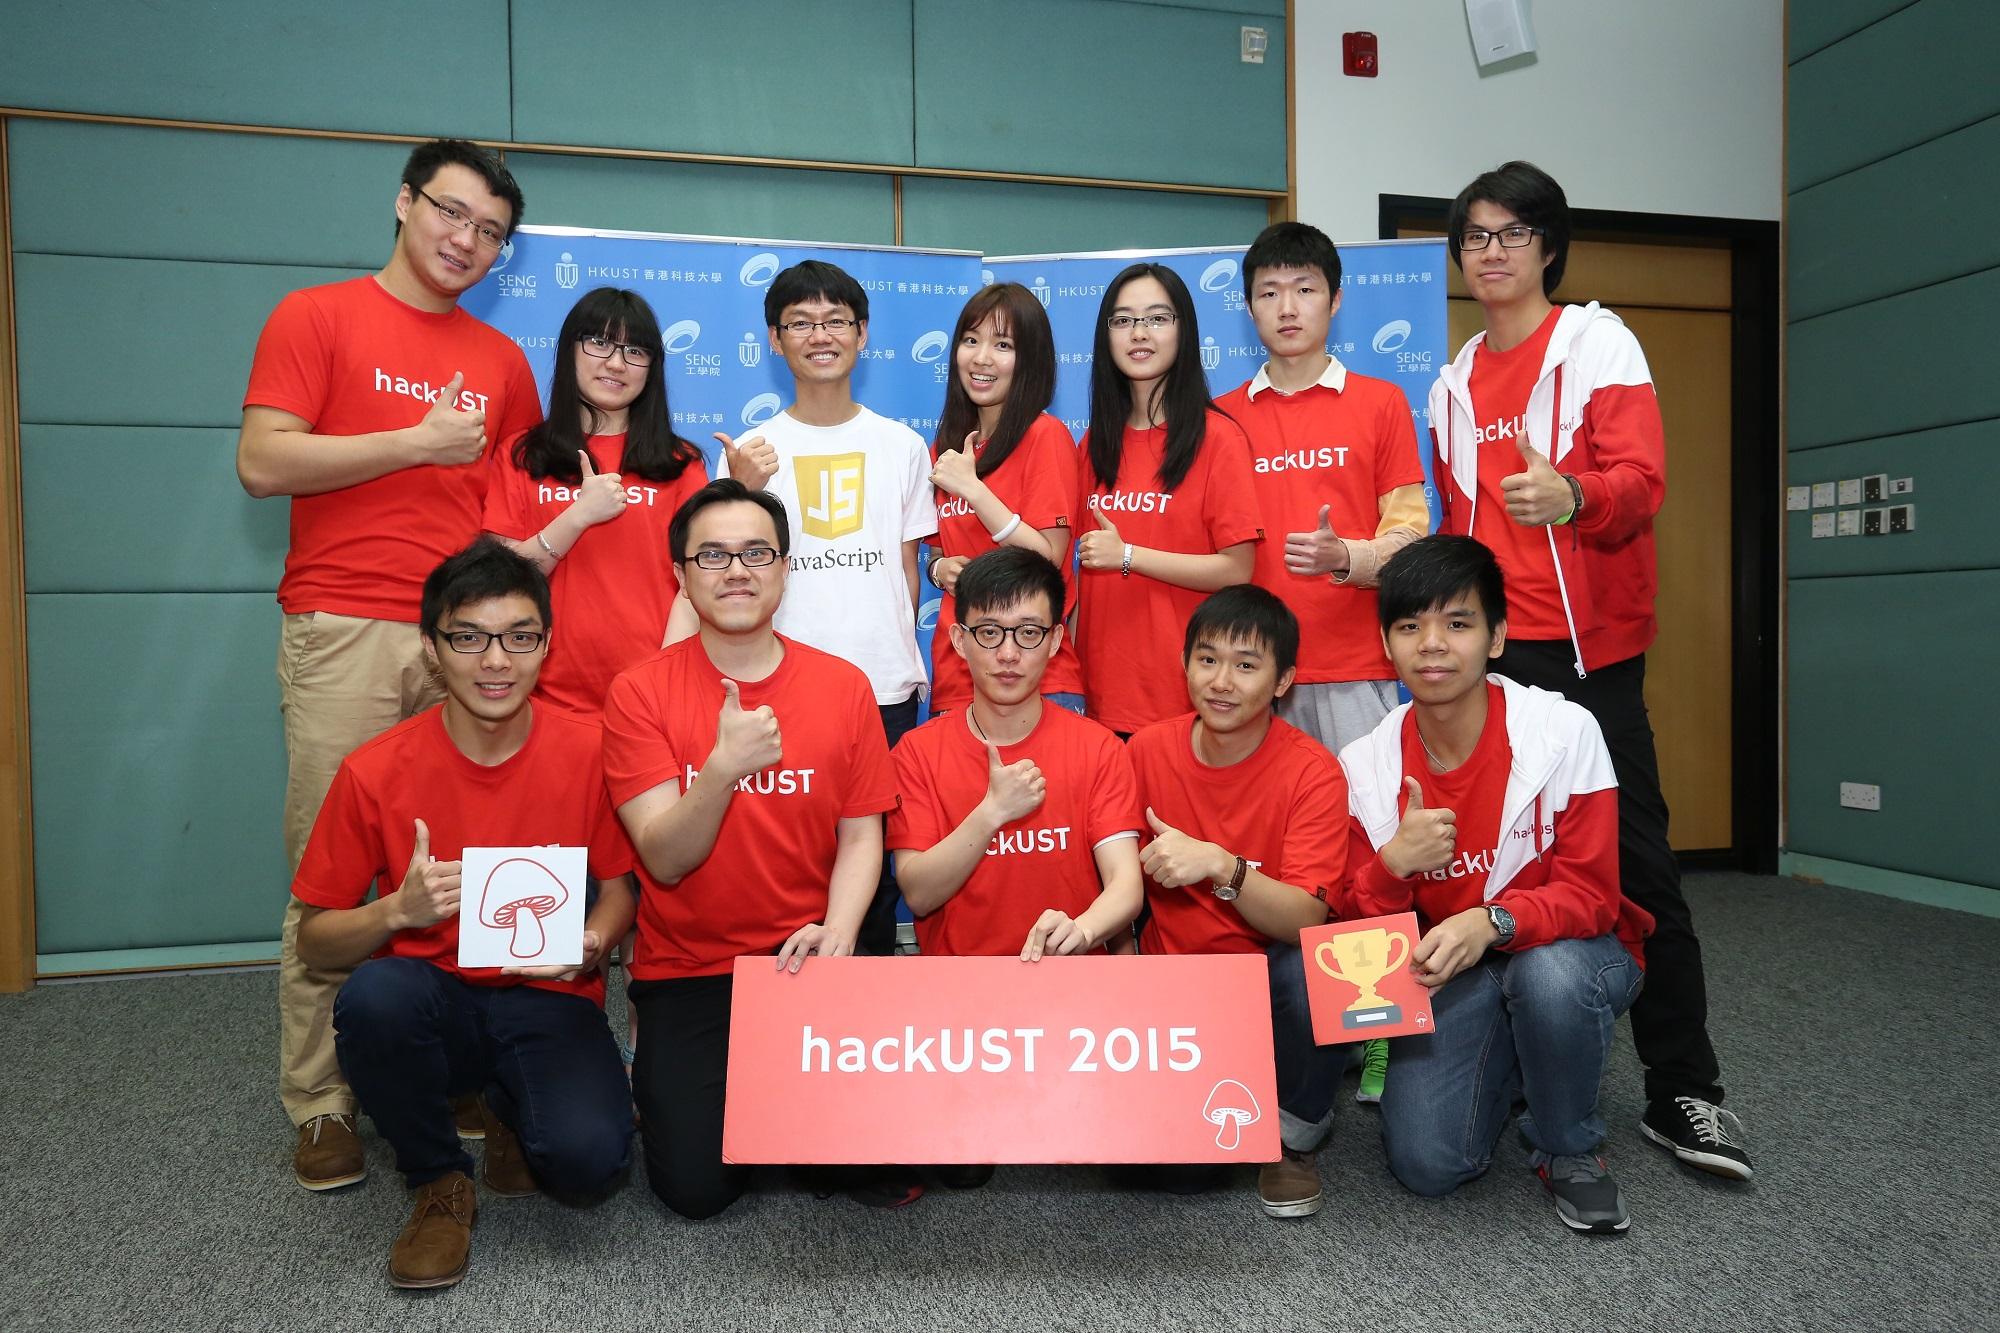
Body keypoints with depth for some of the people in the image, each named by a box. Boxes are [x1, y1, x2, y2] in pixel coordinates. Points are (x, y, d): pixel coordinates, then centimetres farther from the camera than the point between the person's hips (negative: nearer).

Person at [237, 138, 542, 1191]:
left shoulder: (501, 359, 19)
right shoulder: (316, 316, 7)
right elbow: (260, 462, -5)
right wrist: (418, 443, -6)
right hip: (346, 632, -3)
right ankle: (320, 1106, 9)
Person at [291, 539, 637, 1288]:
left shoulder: (589, 752, -9)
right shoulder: (376, 772, -9)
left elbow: (621, 886, 5)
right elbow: (313, 942, -1)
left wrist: (592, 942, -18)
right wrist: (398, 909, -22)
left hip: (548, 1003, -1)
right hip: (432, 1001, 1)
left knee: (588, 1158, -28)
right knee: (374, 996, -35)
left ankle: (513, 1111, 12)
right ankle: (439, 1182, -4)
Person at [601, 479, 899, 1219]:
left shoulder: (843, 686, 0)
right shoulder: (641, 693, -6)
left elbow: (860, 837, 2)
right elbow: (665, 858, -13)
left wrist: (838, 929, -18)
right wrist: (722, 767, -32)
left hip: (806, 964, 2)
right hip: (686, 973, -1)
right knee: (697, 1185, -11)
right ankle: (669, 1085, 22)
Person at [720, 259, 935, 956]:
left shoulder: (903, 445, 9)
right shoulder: (751, 451, 5)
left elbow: (907, 566, 13)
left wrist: (901, 658, 9)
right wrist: (743, 493, -15)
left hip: (886, 686, 1)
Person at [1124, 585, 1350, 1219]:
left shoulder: (1312, 772, -13)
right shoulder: (1148, 749, -4)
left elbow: (1306, 921, -24)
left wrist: (1220, 866, -39)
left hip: (1269, 980, -1)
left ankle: (1296, 1133, -4)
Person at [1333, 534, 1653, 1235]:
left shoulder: (1564, 730, -18)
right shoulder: (1365, 764, -10)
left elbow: (1590, 894, -16)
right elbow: (1354, 931, -7)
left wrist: (1490, 923, -36)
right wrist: (1393, 864, -29)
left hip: (1562, 949, -1)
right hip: (1446, 975, 2)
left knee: (1551, 975, -37)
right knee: (1426, 1163, -16)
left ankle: (1568, 1150, -6)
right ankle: (1502, 1067, 19)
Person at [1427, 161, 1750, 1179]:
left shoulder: (1598, 343, 1)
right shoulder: (1454, 382, 16)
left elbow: (1640, 478, -12)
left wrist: (1570, 497, -33)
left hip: (1589, 644, -4)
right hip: (1489, 647, 4)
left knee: (1631, 856, -4)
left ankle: (1682, 1093, 6)